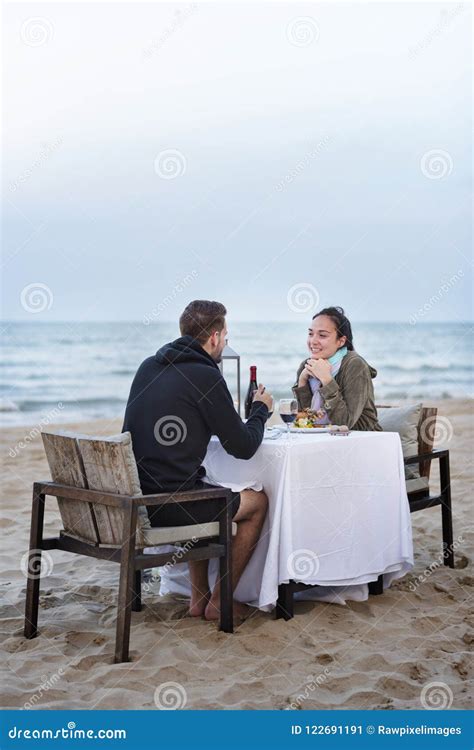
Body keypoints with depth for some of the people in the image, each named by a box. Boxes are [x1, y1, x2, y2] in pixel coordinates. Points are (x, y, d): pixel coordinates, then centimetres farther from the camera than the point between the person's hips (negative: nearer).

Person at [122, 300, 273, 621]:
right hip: (168, 506, -8)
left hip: (132, 498, 8)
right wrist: (261, 409, 12)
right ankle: (219, 602, 21)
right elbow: (244, 447, -8)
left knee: (202, 490, 36)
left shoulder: (148, 367, 10)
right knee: (258, 501, 15)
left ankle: (199, 597, 36)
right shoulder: (206, 376, -12)